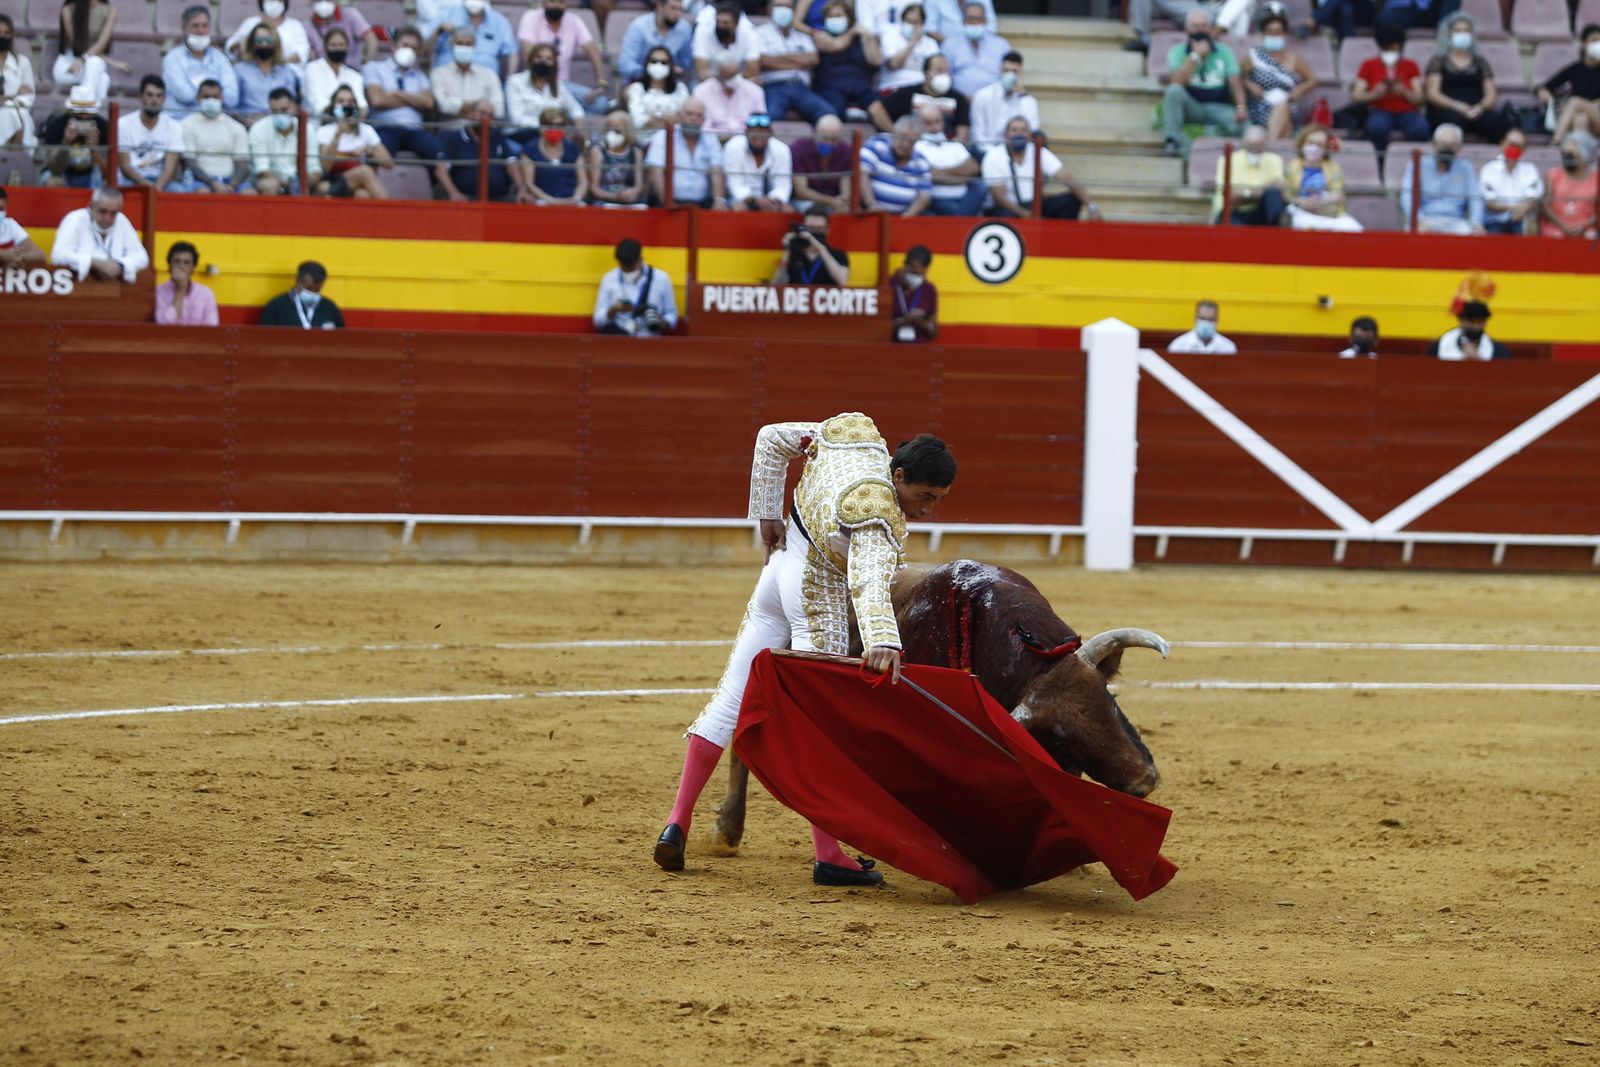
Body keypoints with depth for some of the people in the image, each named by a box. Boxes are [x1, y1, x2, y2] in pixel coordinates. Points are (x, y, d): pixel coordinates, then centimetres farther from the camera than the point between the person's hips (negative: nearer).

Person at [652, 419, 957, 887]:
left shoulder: (852, 431, -4)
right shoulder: (879, 515, -27)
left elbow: (772, 438, 8)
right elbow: (870, 583, -45)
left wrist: (767, 515, 10)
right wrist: (883, 642, -60)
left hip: (780, 566, 8)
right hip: (819, 601, -8)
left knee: (730, 702, 11)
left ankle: (676, 825, 10)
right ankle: (828, 857, -4)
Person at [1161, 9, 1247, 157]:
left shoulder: (1223, 51, 10)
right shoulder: (1177, 51, 5)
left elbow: (1235, 81, -3)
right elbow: (1176, 82, -12)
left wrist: (1240, 107, -21)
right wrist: (1195, 56, -12)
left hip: (1218, 107, 0)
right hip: (1191, 107, 0)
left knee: (1237, 123, -33)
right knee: (1174, 90, -32)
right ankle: (1172, 142, -32)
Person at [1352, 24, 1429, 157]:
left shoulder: (1410, 66, 15)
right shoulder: (1369, 66, 13)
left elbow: (1418, 99, 6)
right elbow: (1355, 96, 3)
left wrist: (1403, 91, -15)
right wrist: (1375, 94, -17)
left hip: (1406, 112, 1)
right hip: (1380, 112, -1)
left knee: (1420, 128, -35)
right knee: (1378, 126, -39)